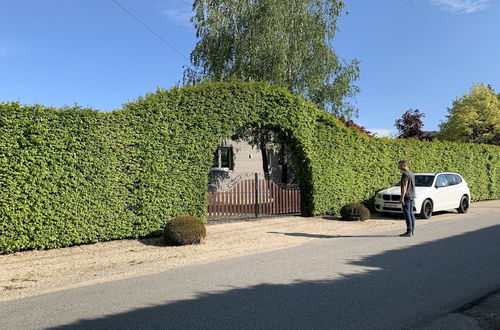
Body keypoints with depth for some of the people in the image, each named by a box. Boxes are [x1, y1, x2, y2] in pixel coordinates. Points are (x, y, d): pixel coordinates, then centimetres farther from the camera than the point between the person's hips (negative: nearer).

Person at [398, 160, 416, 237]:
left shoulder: (405, 174, -14)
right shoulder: (411, 173, 16)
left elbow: (404, 186, -20)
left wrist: (402, 197, -22)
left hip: (407, 196, -10)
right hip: (412, 196, 10)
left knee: (407, 214, -8)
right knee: (411, 213, 12)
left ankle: (409, 232, -8)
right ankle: (412, 231, 17)